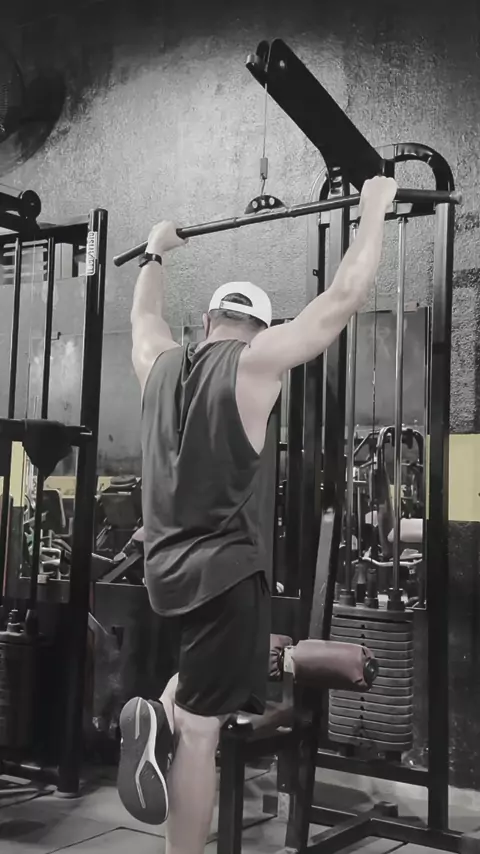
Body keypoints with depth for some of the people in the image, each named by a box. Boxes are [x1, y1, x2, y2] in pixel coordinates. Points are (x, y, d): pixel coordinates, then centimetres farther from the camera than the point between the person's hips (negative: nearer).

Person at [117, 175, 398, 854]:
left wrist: (155, 255, 46)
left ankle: (158, 716, 4)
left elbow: (144, 314, 31)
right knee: (202, 729, -1)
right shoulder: (255, 360, -8)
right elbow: (345, 297, -6)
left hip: (166, 567, 7)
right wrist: (374, 212, 5)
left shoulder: (160, 363, 9)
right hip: (223, 569, -7)